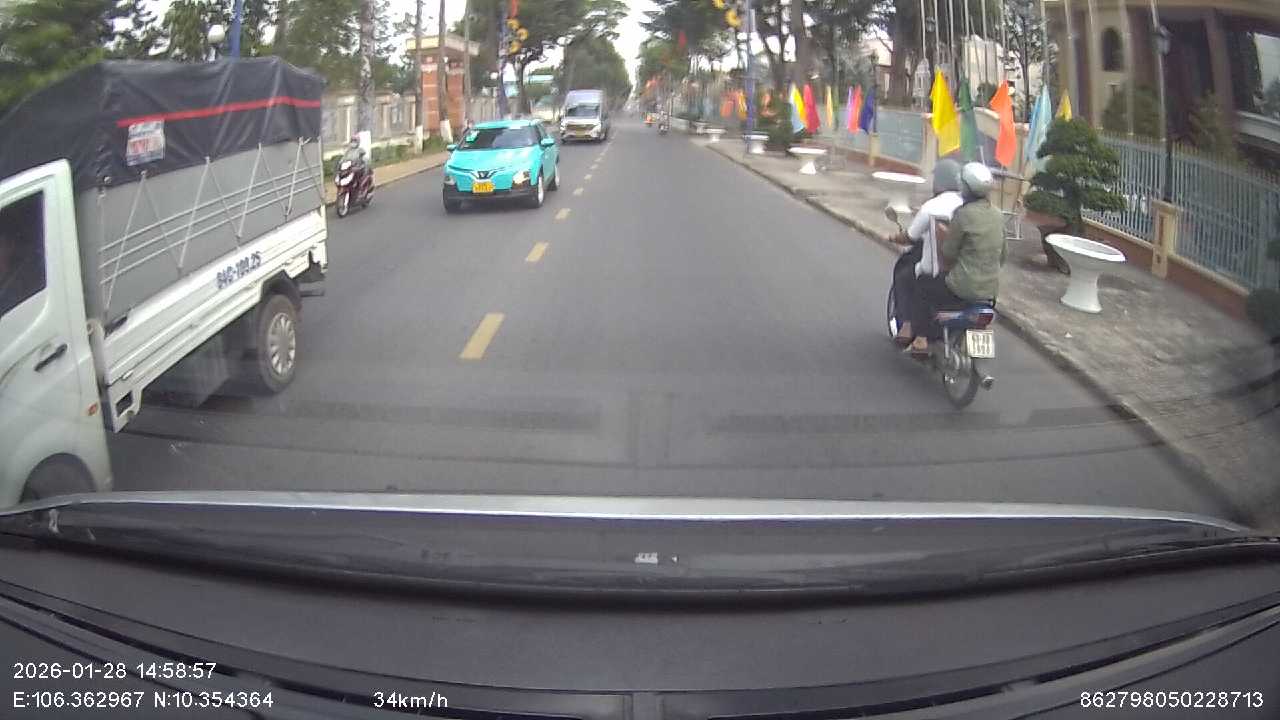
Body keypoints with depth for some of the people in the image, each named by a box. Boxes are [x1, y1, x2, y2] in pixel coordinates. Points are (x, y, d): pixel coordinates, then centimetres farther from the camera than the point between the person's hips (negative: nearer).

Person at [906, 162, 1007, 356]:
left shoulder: (963, 214, -16)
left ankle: (921, 341, 13)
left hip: (964, 287, -7)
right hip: (992, 289, 7)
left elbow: (948, 252, -9)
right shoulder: (997, 215, 5)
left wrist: (945, 267, 11)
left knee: (921, 287, 16)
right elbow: (1003, 254, 14)